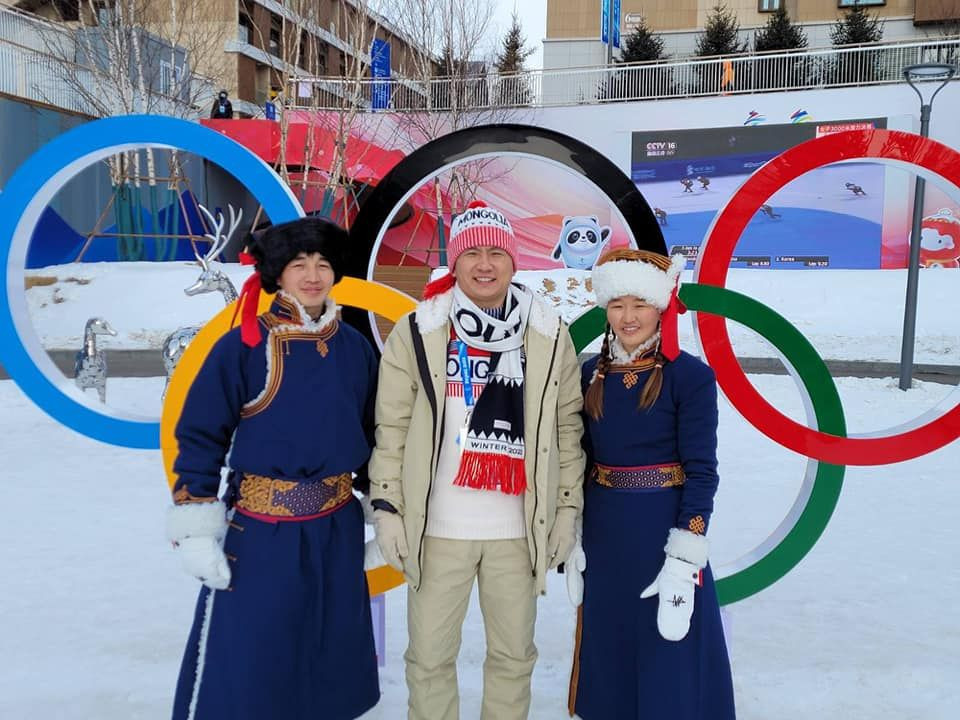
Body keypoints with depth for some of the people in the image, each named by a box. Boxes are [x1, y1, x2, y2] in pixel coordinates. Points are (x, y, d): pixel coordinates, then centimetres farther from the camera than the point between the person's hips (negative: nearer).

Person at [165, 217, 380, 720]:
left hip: (338, 532, 5)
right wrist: (197, 532, -11)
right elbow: (200, 439, -8)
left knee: (333, 669, 19)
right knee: (237, 674, 3)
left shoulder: (355, 349, 4)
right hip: (257, 535, -4)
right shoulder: (242, 347, -10)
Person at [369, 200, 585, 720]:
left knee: (514, 654, 17)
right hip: (438, 527, -1)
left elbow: (567, 428, 6)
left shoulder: (549, 336, 2)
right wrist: (387, 507, -3)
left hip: (519, 529, 2)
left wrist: (567, 506, 5)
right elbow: (391, 428, -1)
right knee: (429, 656, 11)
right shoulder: (416, 332, -3)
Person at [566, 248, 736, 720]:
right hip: (603, 538, 5)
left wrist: (684, 561, -16)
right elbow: (579, 463, 8)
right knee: (609, 657, 17)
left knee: (668, 670, 6)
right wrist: (573, 541, 6)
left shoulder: (691, 376, -10)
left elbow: (702, 472, -11)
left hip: (664, 535, -4)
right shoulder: (590, 375, 4)